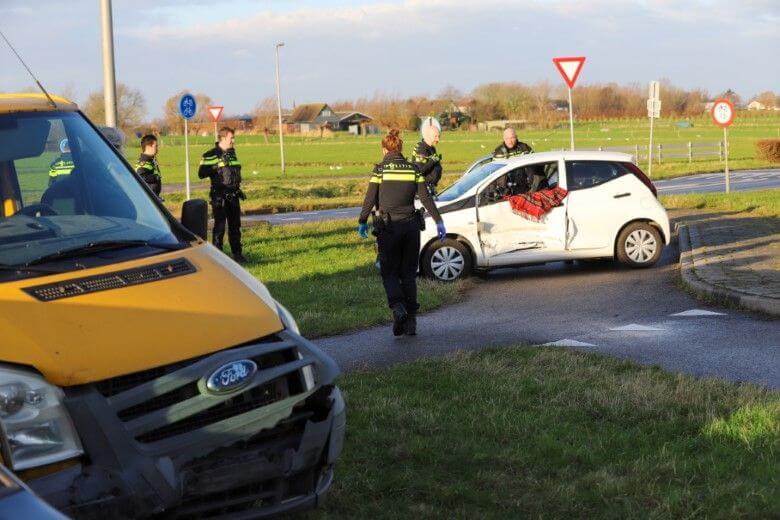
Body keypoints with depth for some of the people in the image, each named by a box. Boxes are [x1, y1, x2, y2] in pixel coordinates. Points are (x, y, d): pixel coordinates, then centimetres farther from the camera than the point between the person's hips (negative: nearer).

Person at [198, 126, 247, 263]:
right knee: (219, 226, -5)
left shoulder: (232, 153, 12)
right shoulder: (211, 155, -11)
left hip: (233, 196, 7)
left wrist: (239, 189, 21)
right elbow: (201, 174, -17)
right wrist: (216, 167, -25)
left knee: (235, 225, 12)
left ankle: (237, 253, 20)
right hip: (219, 197, -7)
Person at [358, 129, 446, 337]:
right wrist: (439, 222, 6)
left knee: (389, 272, 7)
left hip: (388, 226, -3)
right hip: (411, 225, 3)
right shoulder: (413, 169, 5)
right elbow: (425, 198, 2)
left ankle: (398, 307, -19)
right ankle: (411, 321, 8)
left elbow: (370, 199, -4)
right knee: (408, 273, 11)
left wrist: (362, 222, 8)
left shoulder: (380, 170, -4)